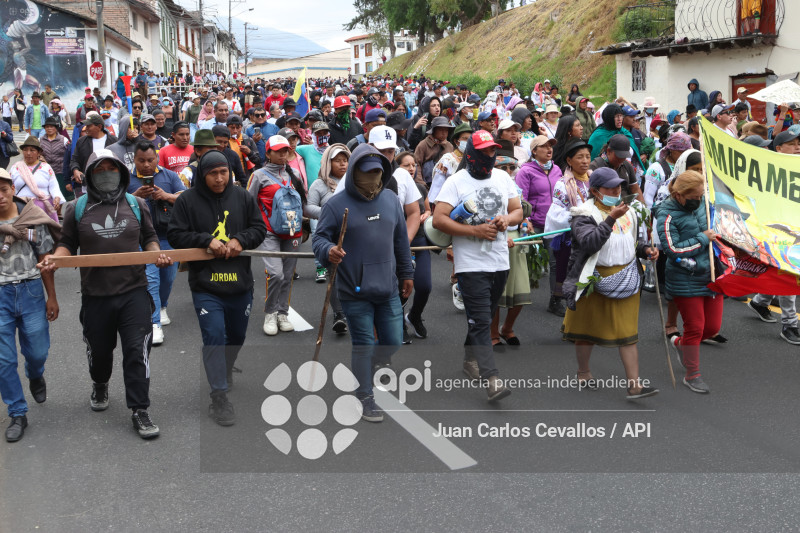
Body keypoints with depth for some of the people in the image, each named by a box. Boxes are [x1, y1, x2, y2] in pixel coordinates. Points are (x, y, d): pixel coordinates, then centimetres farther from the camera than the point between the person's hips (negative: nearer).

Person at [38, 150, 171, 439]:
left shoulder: (136, 205, 7)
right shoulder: (77, 208, 4)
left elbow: (149, 238, 15)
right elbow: (68, 245, 9)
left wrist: (157, 254, -6)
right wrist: (54, 259, -11)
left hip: (134, 292, -1)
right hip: (95, 296, 1)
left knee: (137, 351, -7)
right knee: (98, 350, 16)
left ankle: (139, 410, 1)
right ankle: (100, 385, 48)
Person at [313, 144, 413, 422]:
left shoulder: (391, 200, 10)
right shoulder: (336, 205, -5)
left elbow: (401, 240, 17)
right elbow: (319, 238, -4)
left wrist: (406, 273, 20)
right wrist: (328, 251, -28)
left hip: (389, 290, 5)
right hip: (355, 292, -5)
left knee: (393, 343, 9)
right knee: (363, 346, 2)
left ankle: (367, 373, 37)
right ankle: (365, 399, 19)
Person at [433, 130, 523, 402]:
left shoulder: (502, 177, 11)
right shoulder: (457, 181, -7)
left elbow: (518, 211, 16)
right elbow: (438, 219, -14)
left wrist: (507, 219, -8)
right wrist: (476, 230, -19)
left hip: (500, 261, 6)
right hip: (471, 263, -6)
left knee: (483, 316, 17)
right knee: (481, 321, -10)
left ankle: (470, 359, 37)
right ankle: (491, 379, -15)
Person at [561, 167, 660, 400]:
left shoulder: (629, 213, 12)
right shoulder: (585, 215, -11)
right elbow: (589, 243, -28)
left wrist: (646, 250, 4)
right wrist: (611, 219, -33)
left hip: (626, 280, 5)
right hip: (595, 282, -4)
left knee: (628, 331, 0)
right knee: (588, 328, 12)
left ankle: (633, 384, -1)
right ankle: (583, 373, 34)